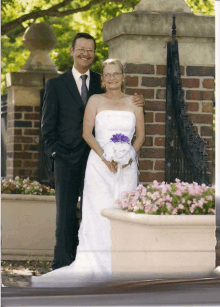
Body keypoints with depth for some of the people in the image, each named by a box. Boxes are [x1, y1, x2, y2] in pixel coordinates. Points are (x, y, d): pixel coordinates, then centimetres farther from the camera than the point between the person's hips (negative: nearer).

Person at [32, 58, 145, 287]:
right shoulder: (95, 101, 5)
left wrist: (130, 154, -8)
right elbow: (87, 132, -3)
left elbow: (140, 134, 10)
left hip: (126, 165, 2)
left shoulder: (133, 103, 10)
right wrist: (105, 157, -14)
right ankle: (93, 265, -9)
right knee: (98, 213, -8)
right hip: (99, 164, -2)